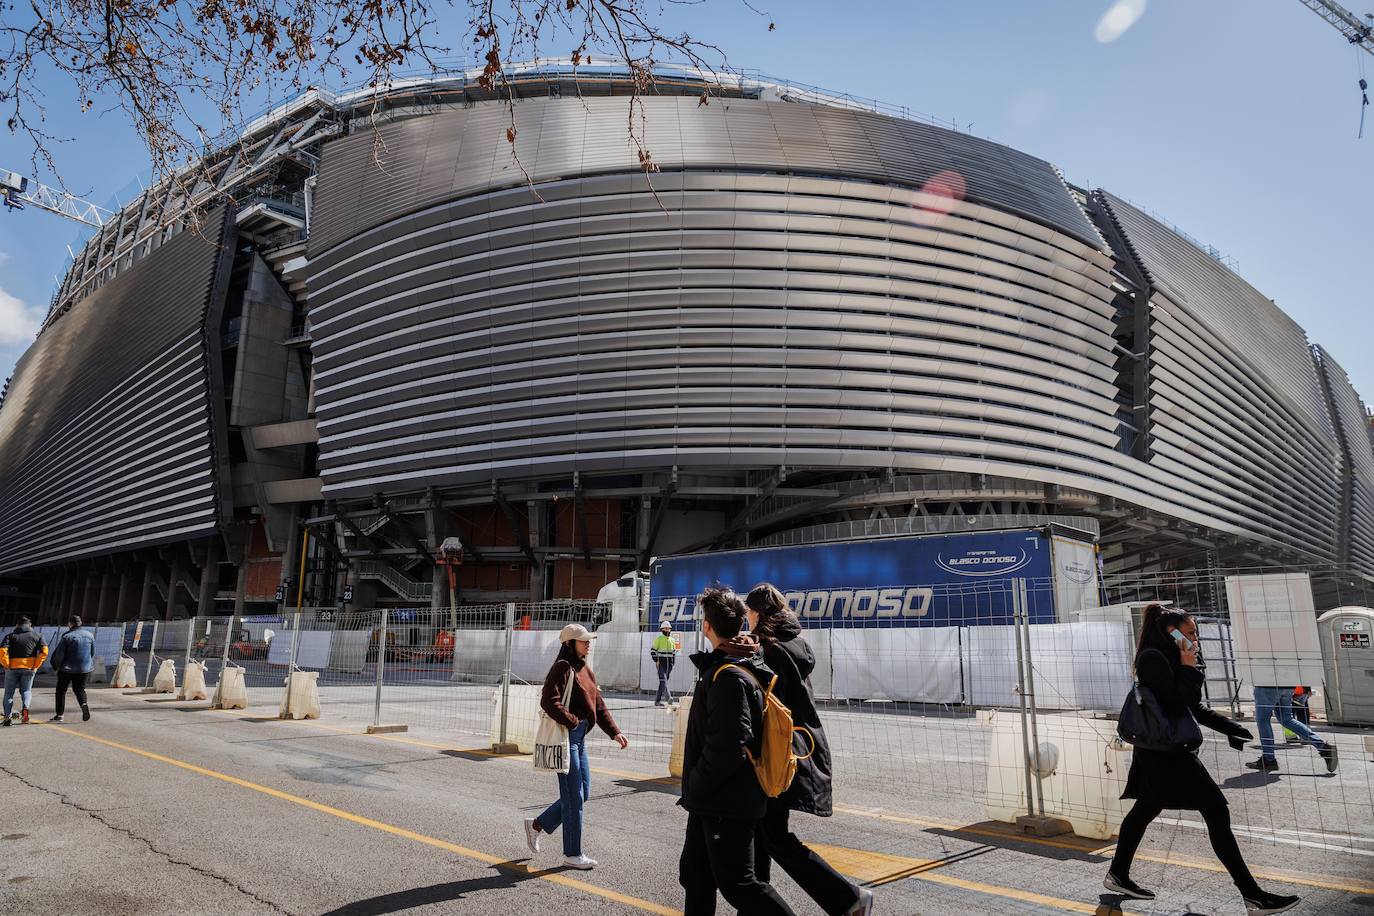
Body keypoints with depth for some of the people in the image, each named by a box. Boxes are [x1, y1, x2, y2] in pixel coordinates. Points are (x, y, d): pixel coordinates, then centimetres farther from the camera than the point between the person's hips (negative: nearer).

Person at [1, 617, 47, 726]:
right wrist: (36, 666, 0)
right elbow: (44, 651, -4)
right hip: (29, 668, 0)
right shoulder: (37, 635, 8)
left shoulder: (10, 635, 6)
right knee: (26, 691, 13)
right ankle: (25, 708, -14)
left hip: (12, 668, 0)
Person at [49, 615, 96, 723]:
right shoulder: (89, 635, 4)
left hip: (67, 669, -4)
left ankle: (59, 714, 13)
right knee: (79, 689, 15)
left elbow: (59, 654, -11)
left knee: (61, 690, 12)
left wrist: (56, 666, 5)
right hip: (84, 669, 4)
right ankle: (84, 704, -14)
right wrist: (90, 665, 20)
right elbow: (93, 652, 9)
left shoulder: (66, 636, -11)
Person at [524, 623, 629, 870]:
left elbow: (598, 706, 16)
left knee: (582, 793, 15)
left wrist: (614, 732, 9)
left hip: (580, 737, 9)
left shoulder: (585, 670, 14)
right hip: (565, 737, -9)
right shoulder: (563, 668, -14)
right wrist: (572, 721, -18)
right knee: (574, 796, 0)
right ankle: (572, 854, 15)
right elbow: (548, 702, -25)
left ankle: (537, 824, 30)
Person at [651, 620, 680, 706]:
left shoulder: (672, 640, 13)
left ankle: (657, 700, 12)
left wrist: (673, 662, 12)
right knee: (663, 680, -18)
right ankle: (668, 696, -32)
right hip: (661, 663, -5)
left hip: (669, 664, 5)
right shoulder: (658, 639, -2)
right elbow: (653, 650, -3)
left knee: (663, 681, 6)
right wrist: (656, 661, -11)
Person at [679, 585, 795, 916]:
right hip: (711, 802, 10)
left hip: (727, 805, -10)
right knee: (694, 874, 18)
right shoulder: (736, 666, 9)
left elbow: (729, 746, -29)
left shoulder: (729, 677, -23)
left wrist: (695, 785, -16)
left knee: (737, 884, 2)